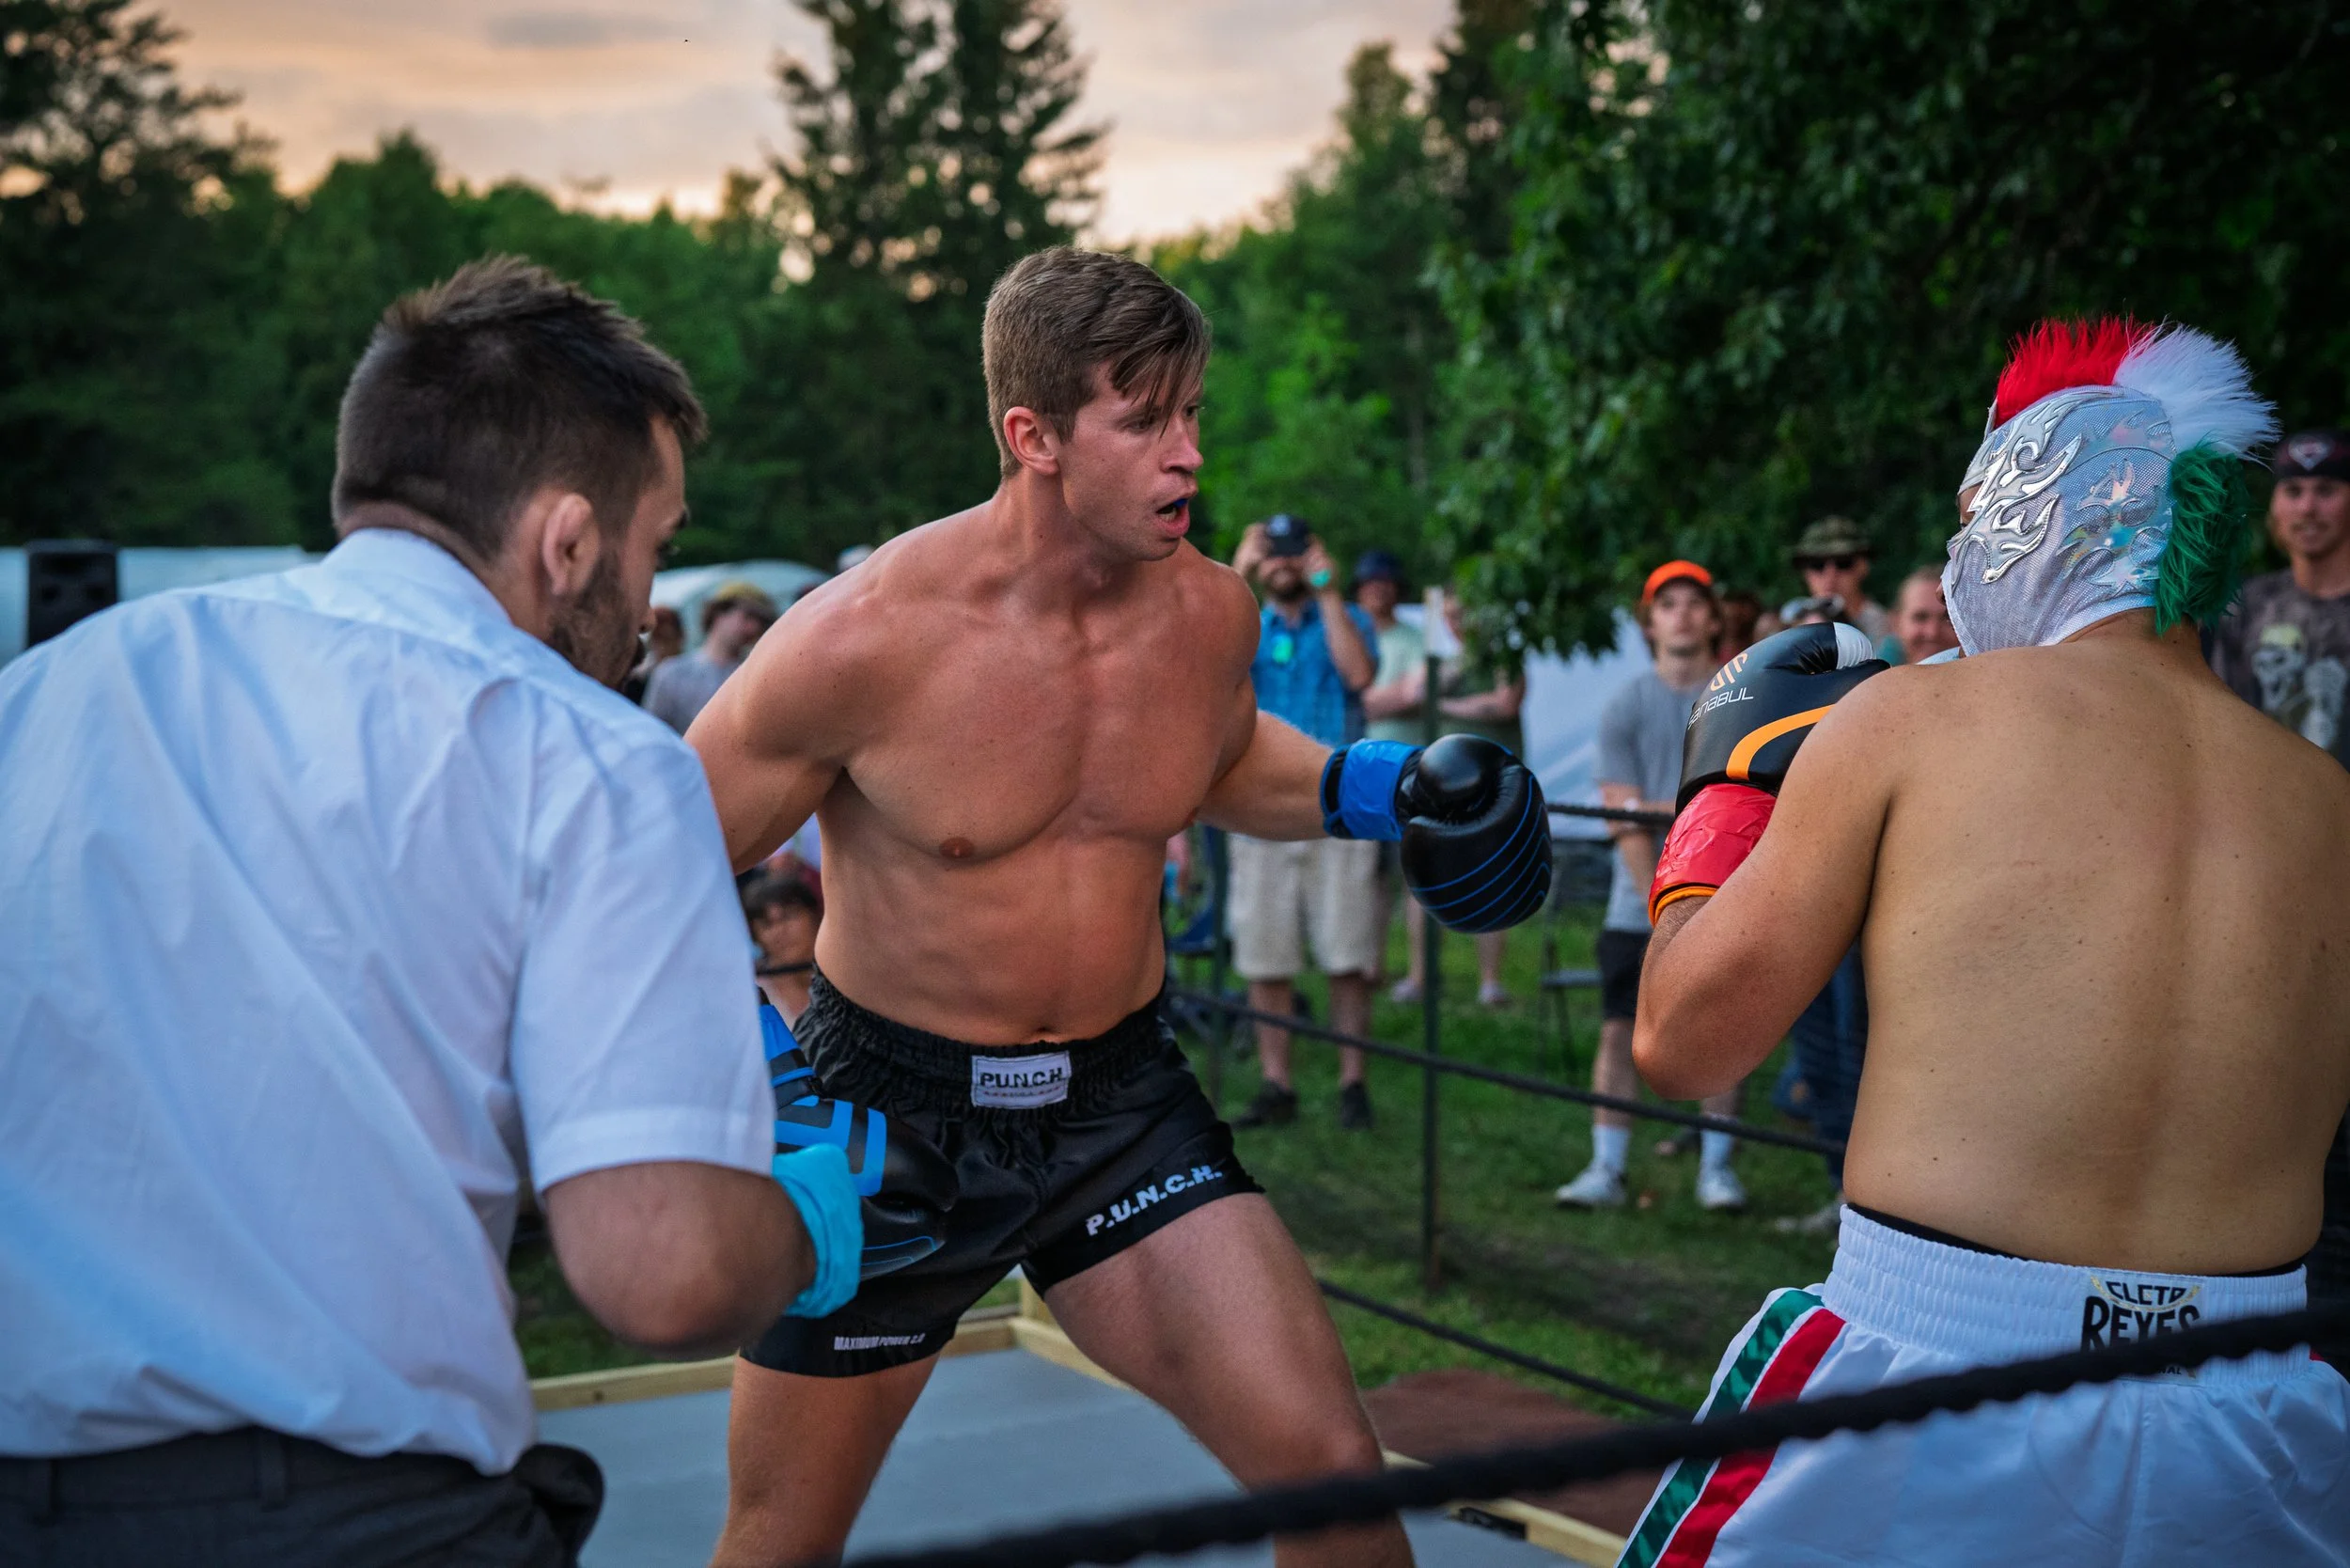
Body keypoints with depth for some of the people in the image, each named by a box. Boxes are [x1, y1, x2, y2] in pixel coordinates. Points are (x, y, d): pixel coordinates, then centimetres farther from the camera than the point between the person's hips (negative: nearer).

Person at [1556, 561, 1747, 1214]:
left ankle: (1717, 1167, 16)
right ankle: (1606, 1169, 6)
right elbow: (1623, 820, -4)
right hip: (1638, 904, 0)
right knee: (1619, 1030, -1)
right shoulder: (1626, 706, 1)